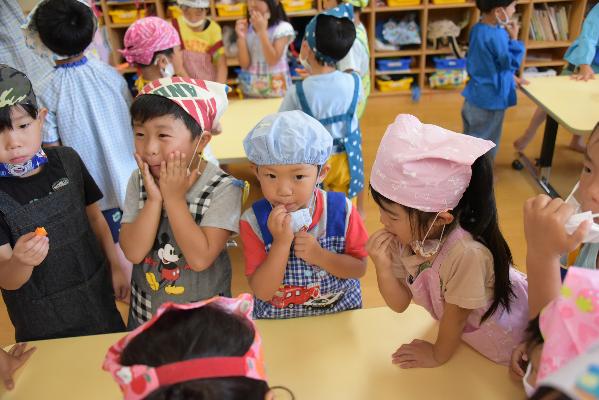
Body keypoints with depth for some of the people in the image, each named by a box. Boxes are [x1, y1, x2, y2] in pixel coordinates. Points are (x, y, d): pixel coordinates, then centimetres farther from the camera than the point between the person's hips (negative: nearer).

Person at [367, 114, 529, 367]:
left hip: (506, 335, -5)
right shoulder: (405, 237, -22)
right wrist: (383, 267, -31)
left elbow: (456, 317, -24)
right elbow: (399, 304, -13)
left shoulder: (467, 253, -42)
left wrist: (438, 355, -8)